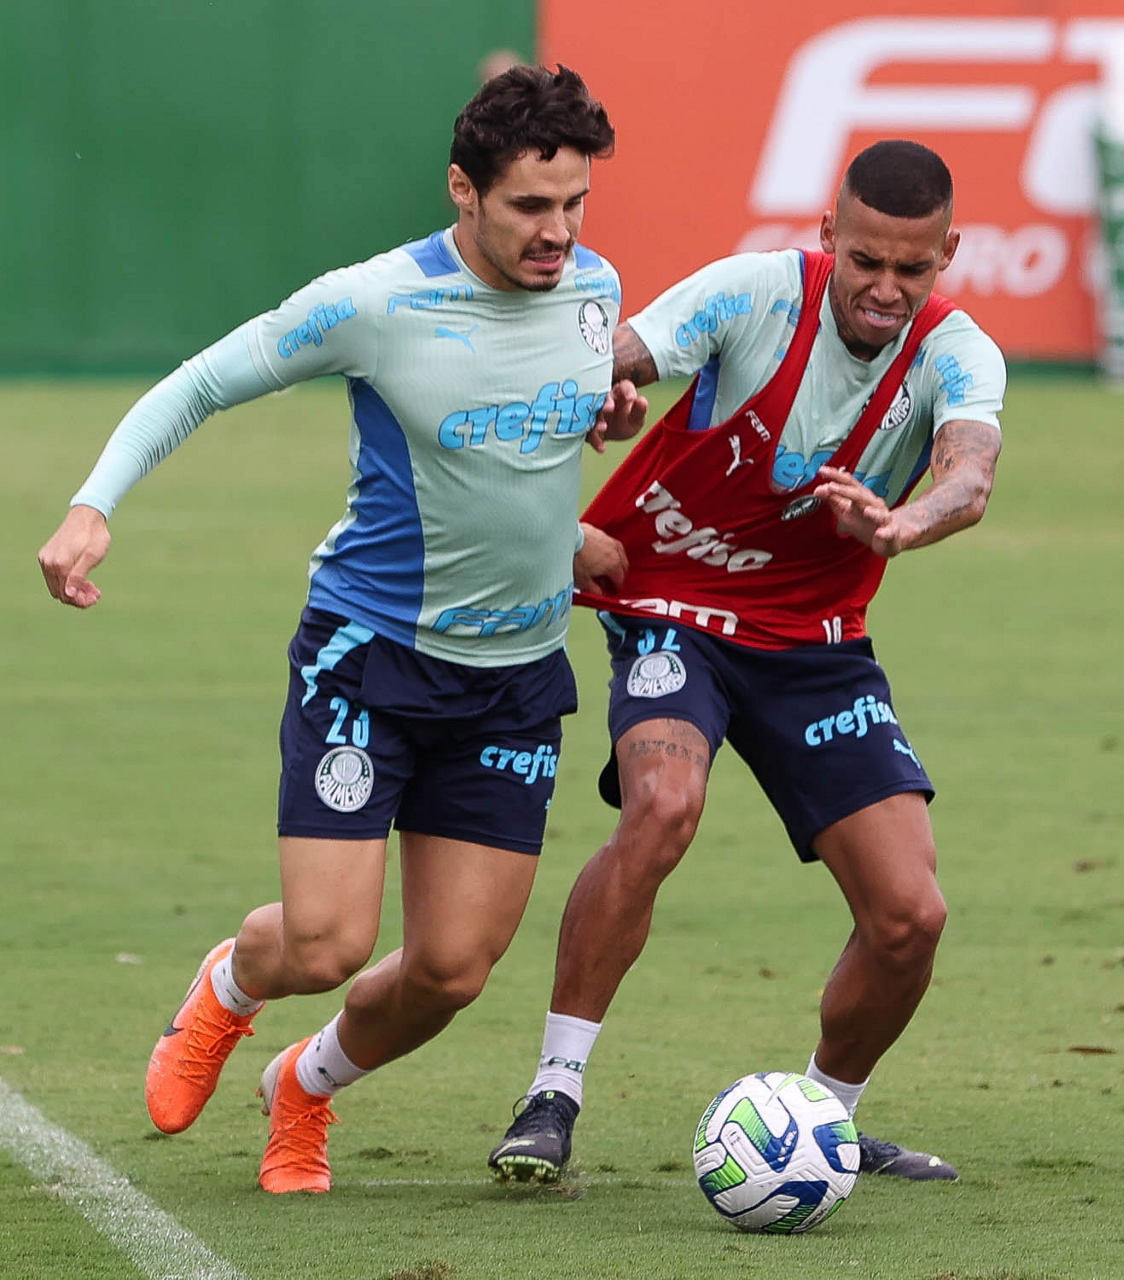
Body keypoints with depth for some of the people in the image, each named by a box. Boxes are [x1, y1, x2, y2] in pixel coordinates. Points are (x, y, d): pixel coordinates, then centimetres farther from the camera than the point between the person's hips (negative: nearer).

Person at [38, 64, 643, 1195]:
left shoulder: (594, 287, -1)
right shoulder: (373, 305, -17)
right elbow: (196, 387, -7)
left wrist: (601, 414, 3)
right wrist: (92, 506, -19)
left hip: (517, 675, 4)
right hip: (368, 653, -4)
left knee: (450, 972, 1)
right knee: (325, 947, -13)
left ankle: (305, 1089, 35)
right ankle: (229, 986, 27)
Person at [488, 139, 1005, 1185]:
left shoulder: (954, 354, -12)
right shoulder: (755, 293, -16)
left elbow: (970, 475, -32)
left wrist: (905, 526, -55)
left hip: (818, 642, 3)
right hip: (674, 610, -3)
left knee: (909, 914, -6)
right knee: (663, 802, -32)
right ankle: (552, 1098, -23)